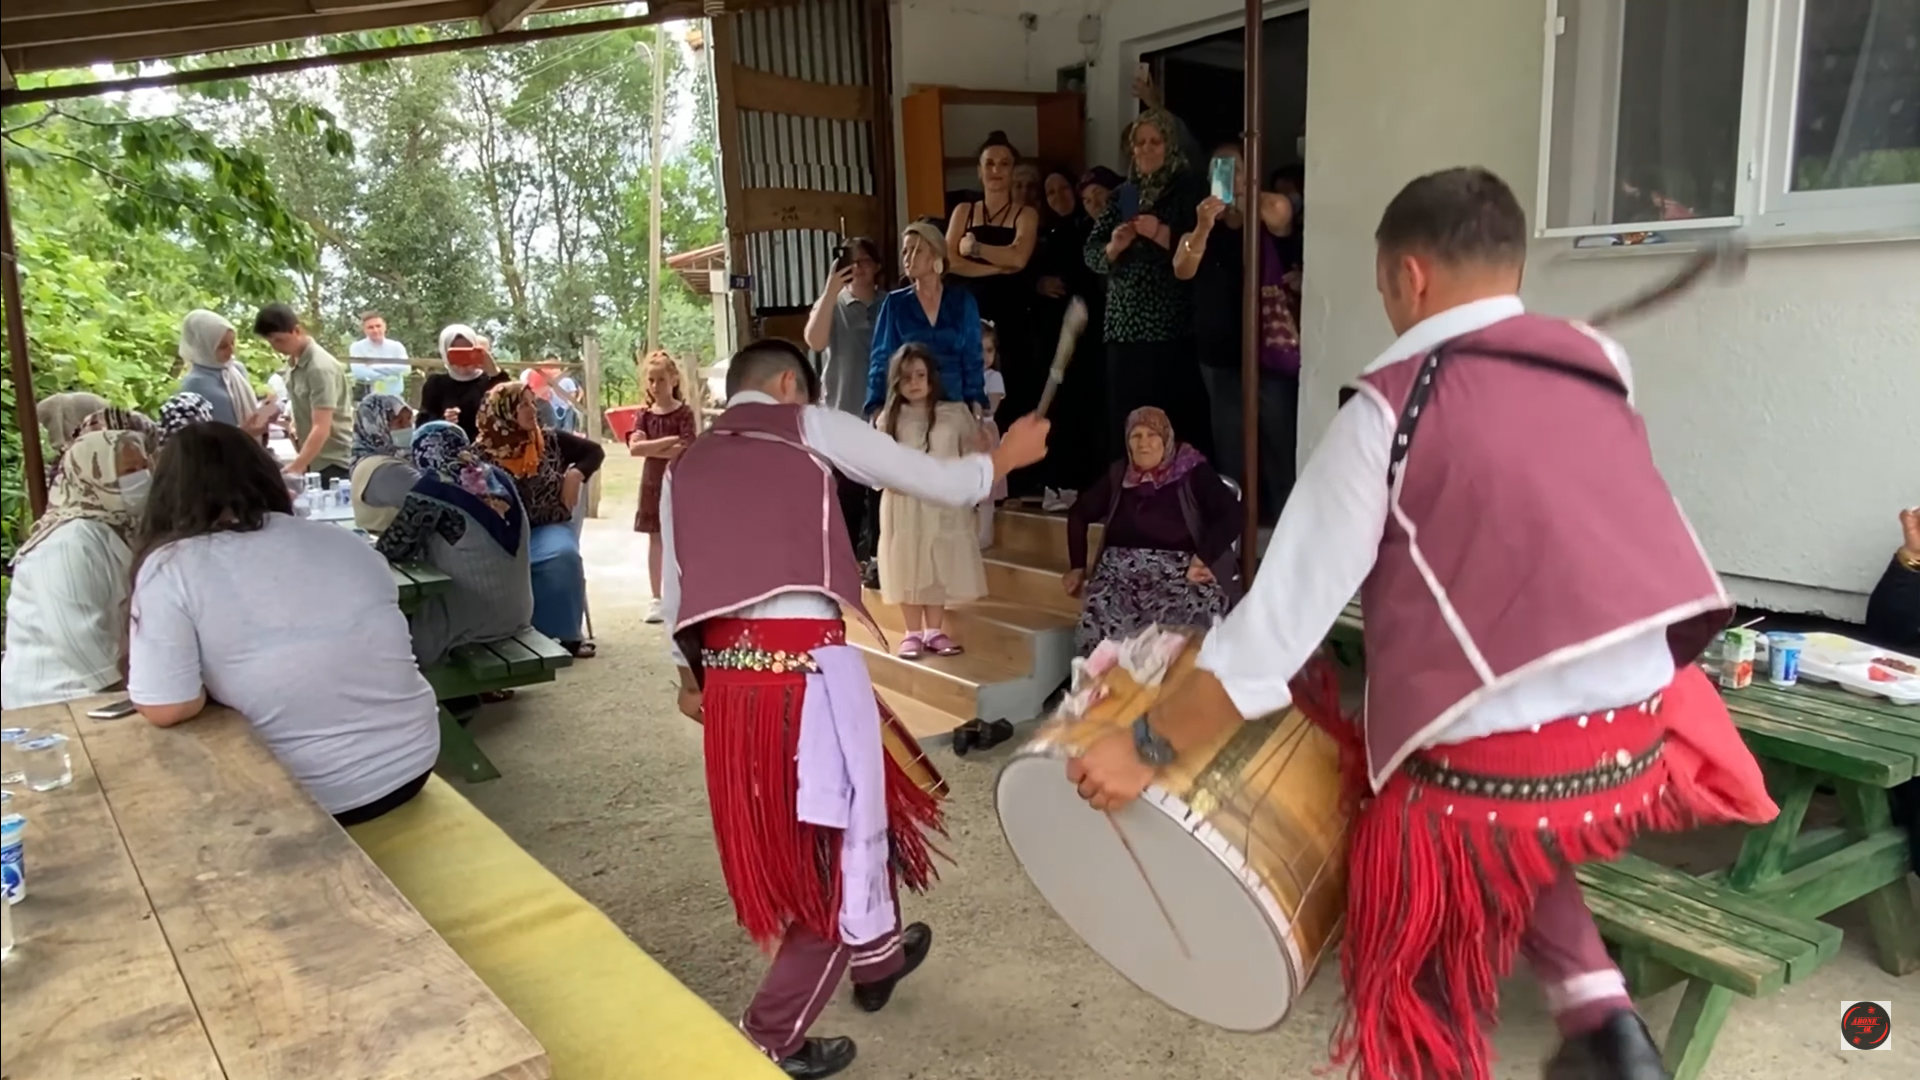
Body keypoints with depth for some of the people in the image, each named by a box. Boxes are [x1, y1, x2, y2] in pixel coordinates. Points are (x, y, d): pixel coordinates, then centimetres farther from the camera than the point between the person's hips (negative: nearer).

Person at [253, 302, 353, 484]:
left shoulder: (320, 367, -21)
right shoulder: (293, 362, 6)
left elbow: (321, 428, -27)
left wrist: (296, 468, -32)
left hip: (334, 461, -8)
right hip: (313, 459, 8)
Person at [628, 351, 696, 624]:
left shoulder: (684, 412, -6)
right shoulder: (645, 413, 5)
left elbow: (685, 451, -17)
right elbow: (634, 448, -10)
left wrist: (649, 448, -13)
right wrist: (668, 441, -19)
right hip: (652, 482, 4)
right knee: (655, 540, 8)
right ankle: (657, 599, 15)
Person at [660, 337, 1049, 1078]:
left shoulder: (685, 466, 17)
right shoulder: (809, 427, 4)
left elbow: (675, 590, 15)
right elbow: (943, 485, 5)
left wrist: (690, 676, 31)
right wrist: (1006, 457, 24)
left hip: (727, 671, 7)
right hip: (806, 665, -6)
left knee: (852, 810, 26)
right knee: (842, 836, 11)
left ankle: (875, 957, 47)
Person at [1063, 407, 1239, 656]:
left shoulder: (1193, 473, 4)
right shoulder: (1118, 475, 16)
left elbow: (1232, 515, -6)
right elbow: (1079, 513, 25)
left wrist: (1203, 559, -15)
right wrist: (1077, 566, 18)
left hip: (1179, 572, -3)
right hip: (1120, 571, 3)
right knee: (1098, 631, -27)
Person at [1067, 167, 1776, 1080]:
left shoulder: (1389, 408, -10)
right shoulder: (1601, 368, 6)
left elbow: (1283, 617, -13)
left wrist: (1145, 747, -5)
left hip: (1493, 772, -5)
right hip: (1639, 746, 6)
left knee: (1421, 996, 21)